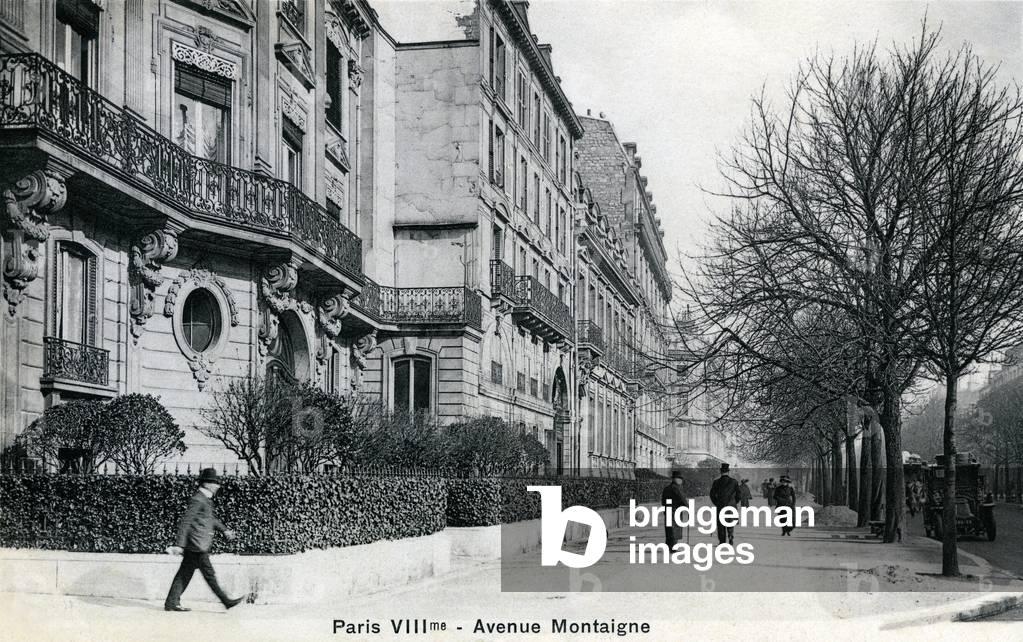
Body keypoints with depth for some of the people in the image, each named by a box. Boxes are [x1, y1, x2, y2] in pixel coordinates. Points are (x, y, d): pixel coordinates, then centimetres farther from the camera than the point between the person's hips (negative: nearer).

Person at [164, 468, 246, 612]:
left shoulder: (206, 500, 16)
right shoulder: (197, 500, -15)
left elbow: (211, 518, 32)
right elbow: (184, 522, -18)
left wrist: (224, 530, 26)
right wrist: (179, 545, -21)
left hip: (194, 546, 10)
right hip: (197, 546, -10)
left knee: (184, 574, 10)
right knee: (209, 574, -3)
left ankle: (171, 603, 12)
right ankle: (226, 601, 1)